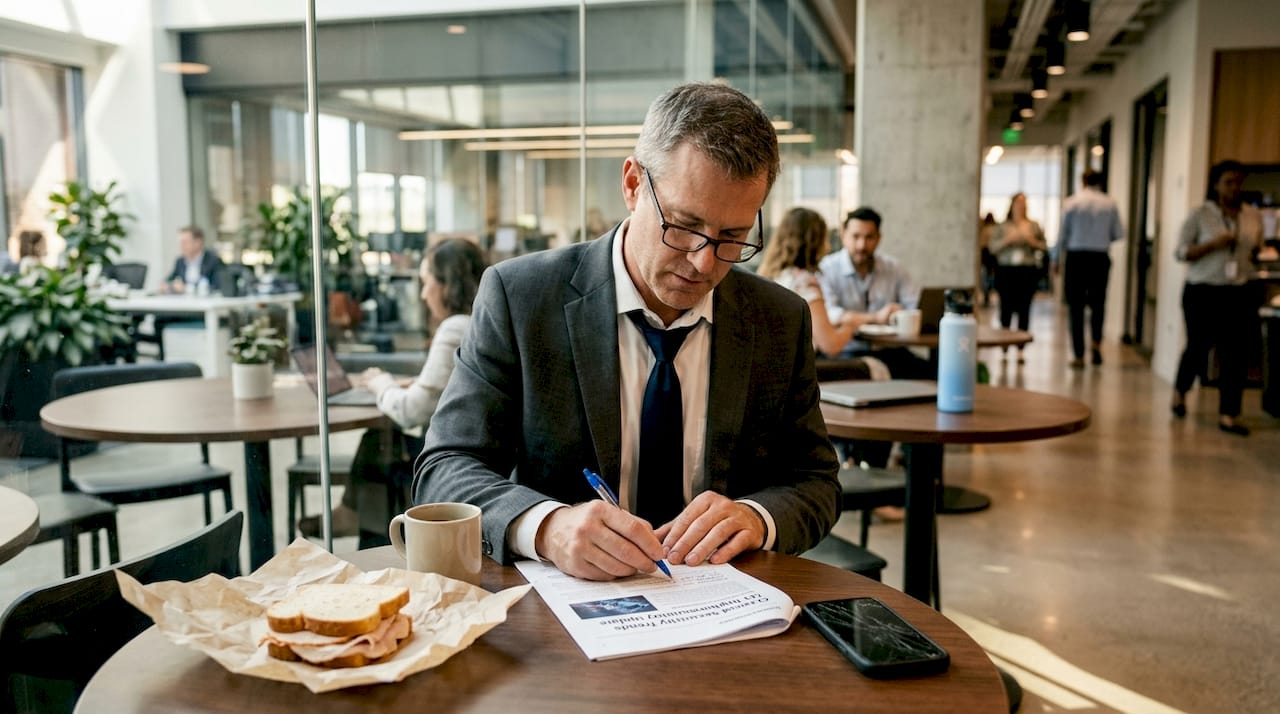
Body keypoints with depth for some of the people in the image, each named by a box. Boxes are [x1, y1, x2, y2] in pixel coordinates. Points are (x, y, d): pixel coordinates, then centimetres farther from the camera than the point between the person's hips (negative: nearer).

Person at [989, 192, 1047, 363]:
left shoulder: (1034, 226, 9)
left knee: (1024, 309, -3)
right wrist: (1007, 240, -12)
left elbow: (1044, 247, 10)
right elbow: (993, 247, 3)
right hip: (1006, 271, 0)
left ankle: (1020, 349, 0)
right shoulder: (1003, 226, 8)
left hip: (1028, 272, 0)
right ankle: (1004, 345, 11)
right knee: (1006, 307, -1)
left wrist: (1032, 241, -8)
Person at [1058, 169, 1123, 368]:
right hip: (1100, 258, 1)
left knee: (1076, 306, 4)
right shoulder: (1110, 204, 0)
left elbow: (1062, 235, 1)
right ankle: (1096, 341, -4)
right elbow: (1118, 234, 2)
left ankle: (1078, 355, 4)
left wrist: (1060, 259, 14)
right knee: (1098, 302, 17)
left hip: (1076, 257, -1)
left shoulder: (1071, 203, -3)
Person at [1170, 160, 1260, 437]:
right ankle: (1180, 391, 35)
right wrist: (1214, 244, -19)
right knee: (1198, 348, 6)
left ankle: (1228, 416, 5)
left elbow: (1256, 248, 22)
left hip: (1236, 293, 3)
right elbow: (1180, 252, -7)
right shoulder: (1200, 215, -5)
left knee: (1233, 354, -2)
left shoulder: (1253, 215, 5)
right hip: (1202, 292, -3)